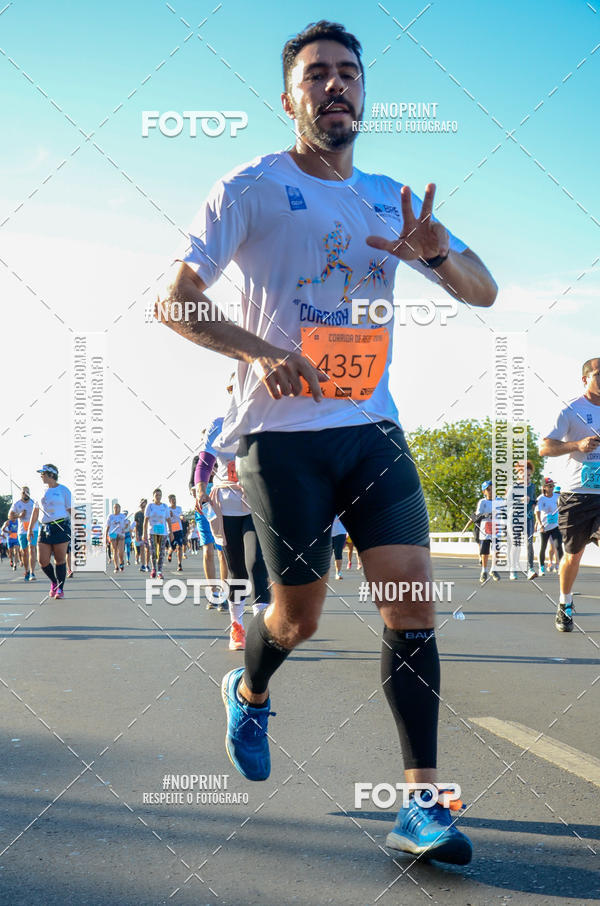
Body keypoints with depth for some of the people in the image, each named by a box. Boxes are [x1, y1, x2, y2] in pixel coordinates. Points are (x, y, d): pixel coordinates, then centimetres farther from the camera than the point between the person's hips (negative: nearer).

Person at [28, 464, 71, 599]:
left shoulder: (63, 490, -1)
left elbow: (70, 510, -1)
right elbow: (35, 510, 19)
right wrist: (30, 528, 15)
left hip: (61, 527, -5)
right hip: (45, 528, 5)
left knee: (60, 560, -2)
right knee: (42, 561, 0)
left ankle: (60, 588, 8)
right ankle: (54, 582, 23)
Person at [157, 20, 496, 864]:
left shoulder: (391, 199, 13)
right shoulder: (252, 187, -1)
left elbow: (483, 291, 13)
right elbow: (175, 301, -6)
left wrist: (438, 253, -10)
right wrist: (259, 352, -22)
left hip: (372, 425, 4)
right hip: (284, 432, -4)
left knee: (411, 597, -8)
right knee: (300, 614, 3)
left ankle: (422, 802, -2)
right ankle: (248, 692, 38)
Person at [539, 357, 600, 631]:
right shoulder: (571, 411, -3)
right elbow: (544, 447, -6)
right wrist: (577, 445, -19)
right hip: (576, 494, -2)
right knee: (573, 555, 9)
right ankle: (565, 604, 31)